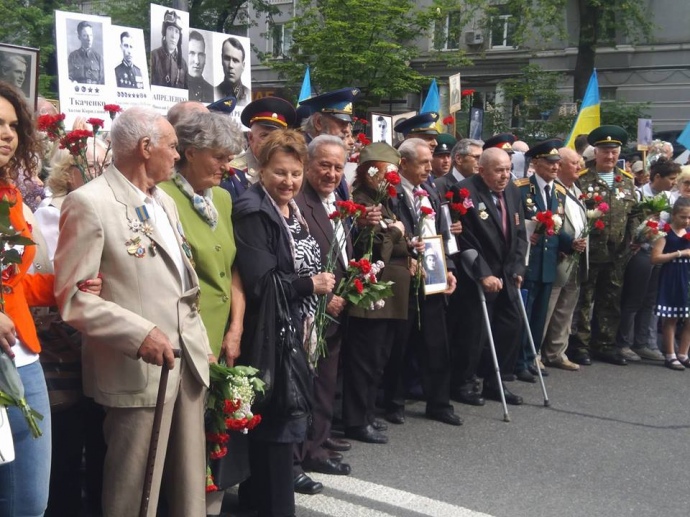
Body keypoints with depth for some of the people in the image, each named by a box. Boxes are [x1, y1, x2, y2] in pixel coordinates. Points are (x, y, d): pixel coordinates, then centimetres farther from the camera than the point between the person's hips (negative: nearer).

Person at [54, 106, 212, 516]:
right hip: (138, 370, -7)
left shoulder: (164, 201, 15)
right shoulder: (89, 203, -12)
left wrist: (200, 342, 15)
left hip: (189, 360, 8)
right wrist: (139, 334, -23)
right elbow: (72, 296, -14)